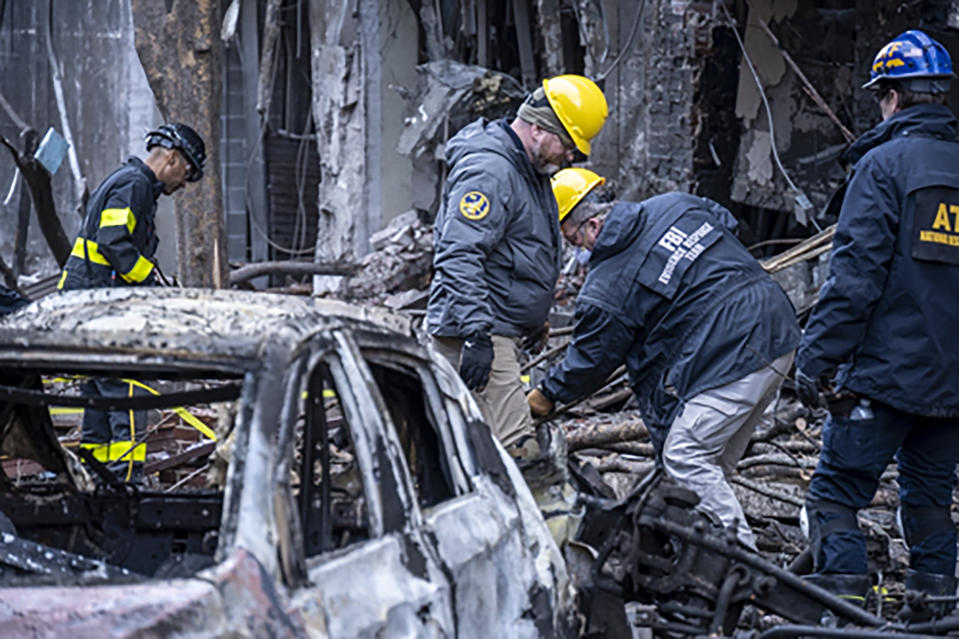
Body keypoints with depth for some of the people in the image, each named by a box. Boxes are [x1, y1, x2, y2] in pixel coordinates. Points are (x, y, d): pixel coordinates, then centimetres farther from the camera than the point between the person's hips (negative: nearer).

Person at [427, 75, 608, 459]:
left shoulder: (530, 168, 16)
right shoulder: (488, 169, -18)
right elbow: (459, 257, -26)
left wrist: (534, 321, 33)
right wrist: (476, 333, -30)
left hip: (498, 330, 11)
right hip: (475, 332, -11)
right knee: (516, 452, -17)